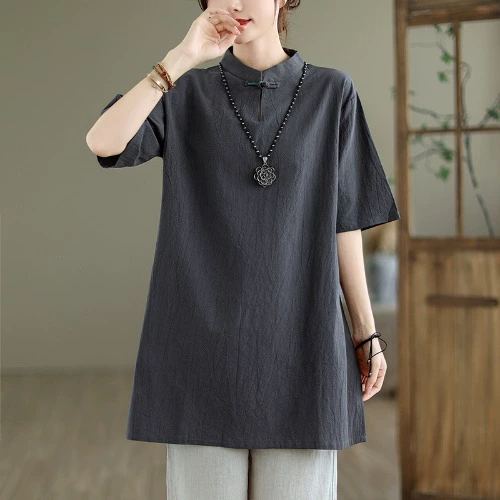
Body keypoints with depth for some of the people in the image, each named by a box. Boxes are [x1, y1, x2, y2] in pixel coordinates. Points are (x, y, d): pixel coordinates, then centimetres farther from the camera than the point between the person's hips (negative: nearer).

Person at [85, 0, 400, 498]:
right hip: (205, 339, 1)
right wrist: (182, 57, -14)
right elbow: (103, 143, -12)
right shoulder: (186, 94, 7)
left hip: (300, 339, 0)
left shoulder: (331, 92, 6)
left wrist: (366, 330, 7)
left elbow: (343, 219, 7)